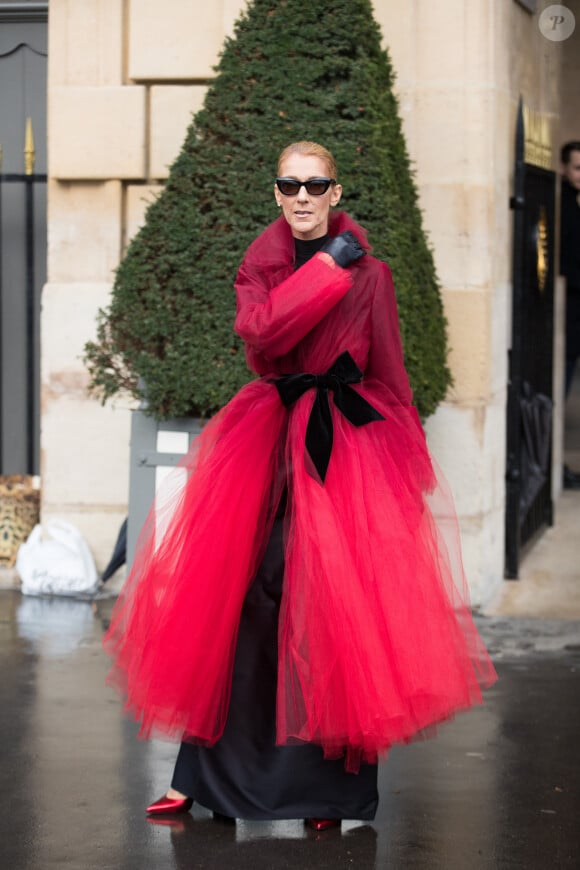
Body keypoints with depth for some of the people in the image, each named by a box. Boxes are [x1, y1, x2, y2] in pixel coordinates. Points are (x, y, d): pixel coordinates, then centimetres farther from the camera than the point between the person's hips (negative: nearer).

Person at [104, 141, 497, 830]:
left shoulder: (369, 273, 5)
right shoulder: (260, 264, 11)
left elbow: (389, 374, 7)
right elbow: (261, 336, -9)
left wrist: (404, 460, 4)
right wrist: (326, 269, -10)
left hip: (347, 443, -2)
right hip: (269, 439, 2)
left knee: (333, 602, -8)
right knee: (239, 593, -3)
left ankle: (328, 781, 1)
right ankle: (207, 772, 4)